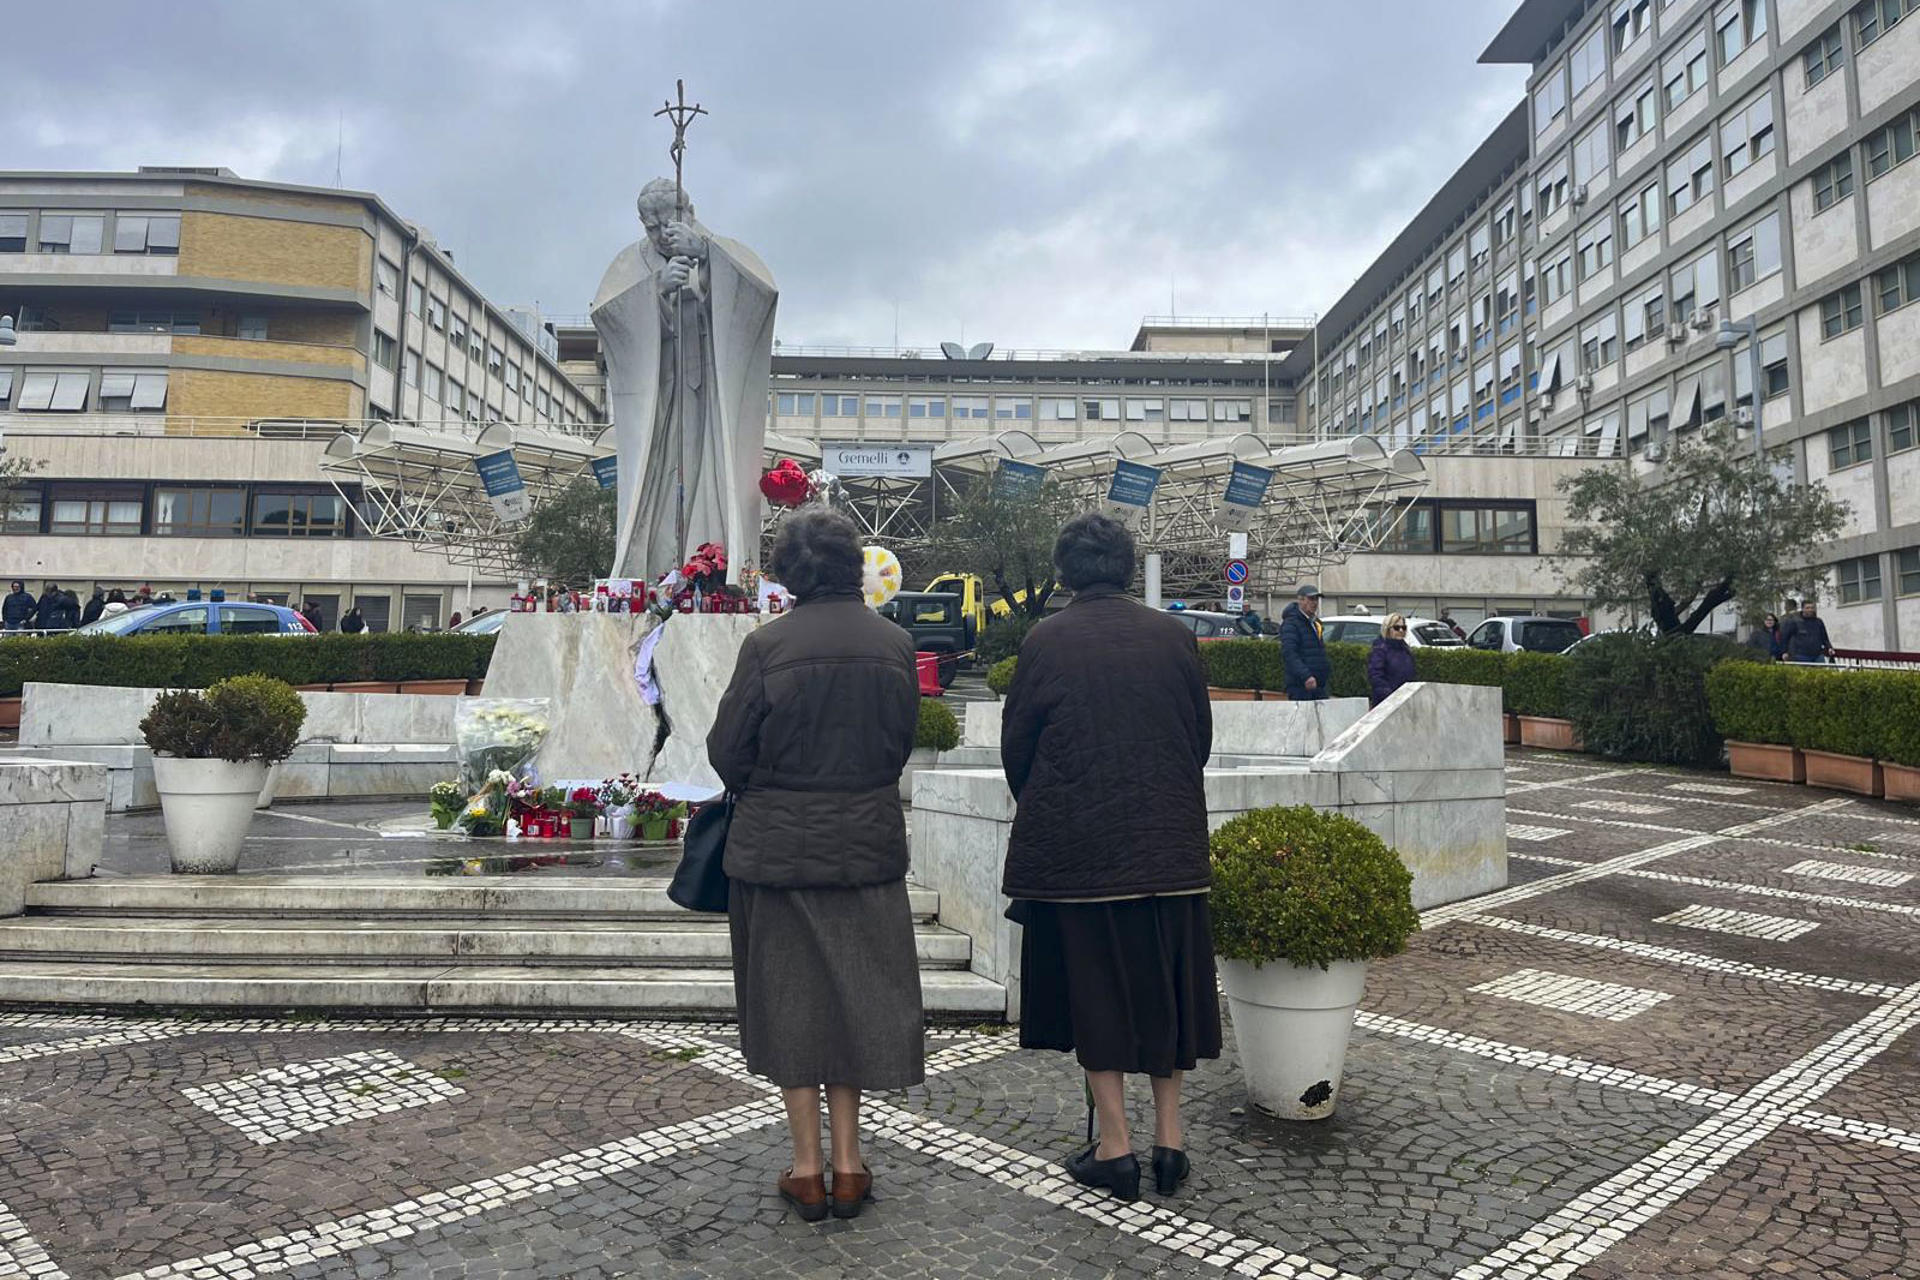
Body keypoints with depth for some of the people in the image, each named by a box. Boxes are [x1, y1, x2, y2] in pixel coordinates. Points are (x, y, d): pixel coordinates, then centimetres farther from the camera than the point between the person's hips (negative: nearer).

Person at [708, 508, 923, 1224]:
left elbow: (726, 748, -8)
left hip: (777, 843, -2)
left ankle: (807, 1167, 19)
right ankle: (847, 1162, 22)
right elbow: (903, 742, 5)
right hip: (867, 842, 3)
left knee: (790, 997, 11)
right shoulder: (894, 644, -4)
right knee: (856, 992, 15)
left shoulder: (768, 645, -13)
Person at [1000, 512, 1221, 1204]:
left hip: (1074, 844, -3)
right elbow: (1202, 734, 8)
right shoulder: (1173, 635, 0)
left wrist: (1043, 813, 15)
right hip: (1168, 843, 3)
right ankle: (1169, 1137, 22)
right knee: (1164, 982, 15)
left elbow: (1016, 744, -3)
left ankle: (1115, 1146, 14)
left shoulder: (1046, 640, -9)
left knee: (1093, 984, 8)